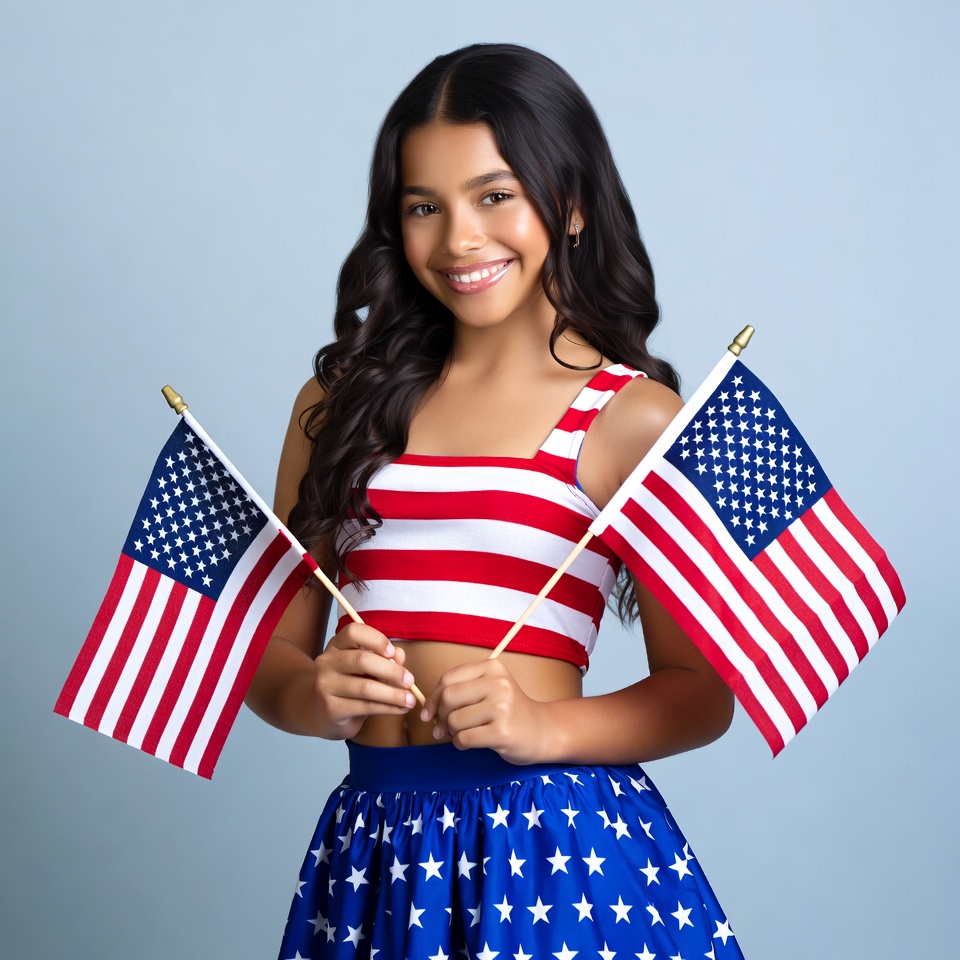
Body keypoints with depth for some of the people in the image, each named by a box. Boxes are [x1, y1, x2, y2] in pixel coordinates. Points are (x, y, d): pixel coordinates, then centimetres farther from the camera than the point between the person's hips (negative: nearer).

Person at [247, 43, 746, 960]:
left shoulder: (631, 417, -3)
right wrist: (318, 697, -11)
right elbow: (273, 646, 10)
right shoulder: (341, 403, 9)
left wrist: (544, 726, -18)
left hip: (556, 841, -3)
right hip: (373, 843, 4)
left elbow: (700, 689, -3)